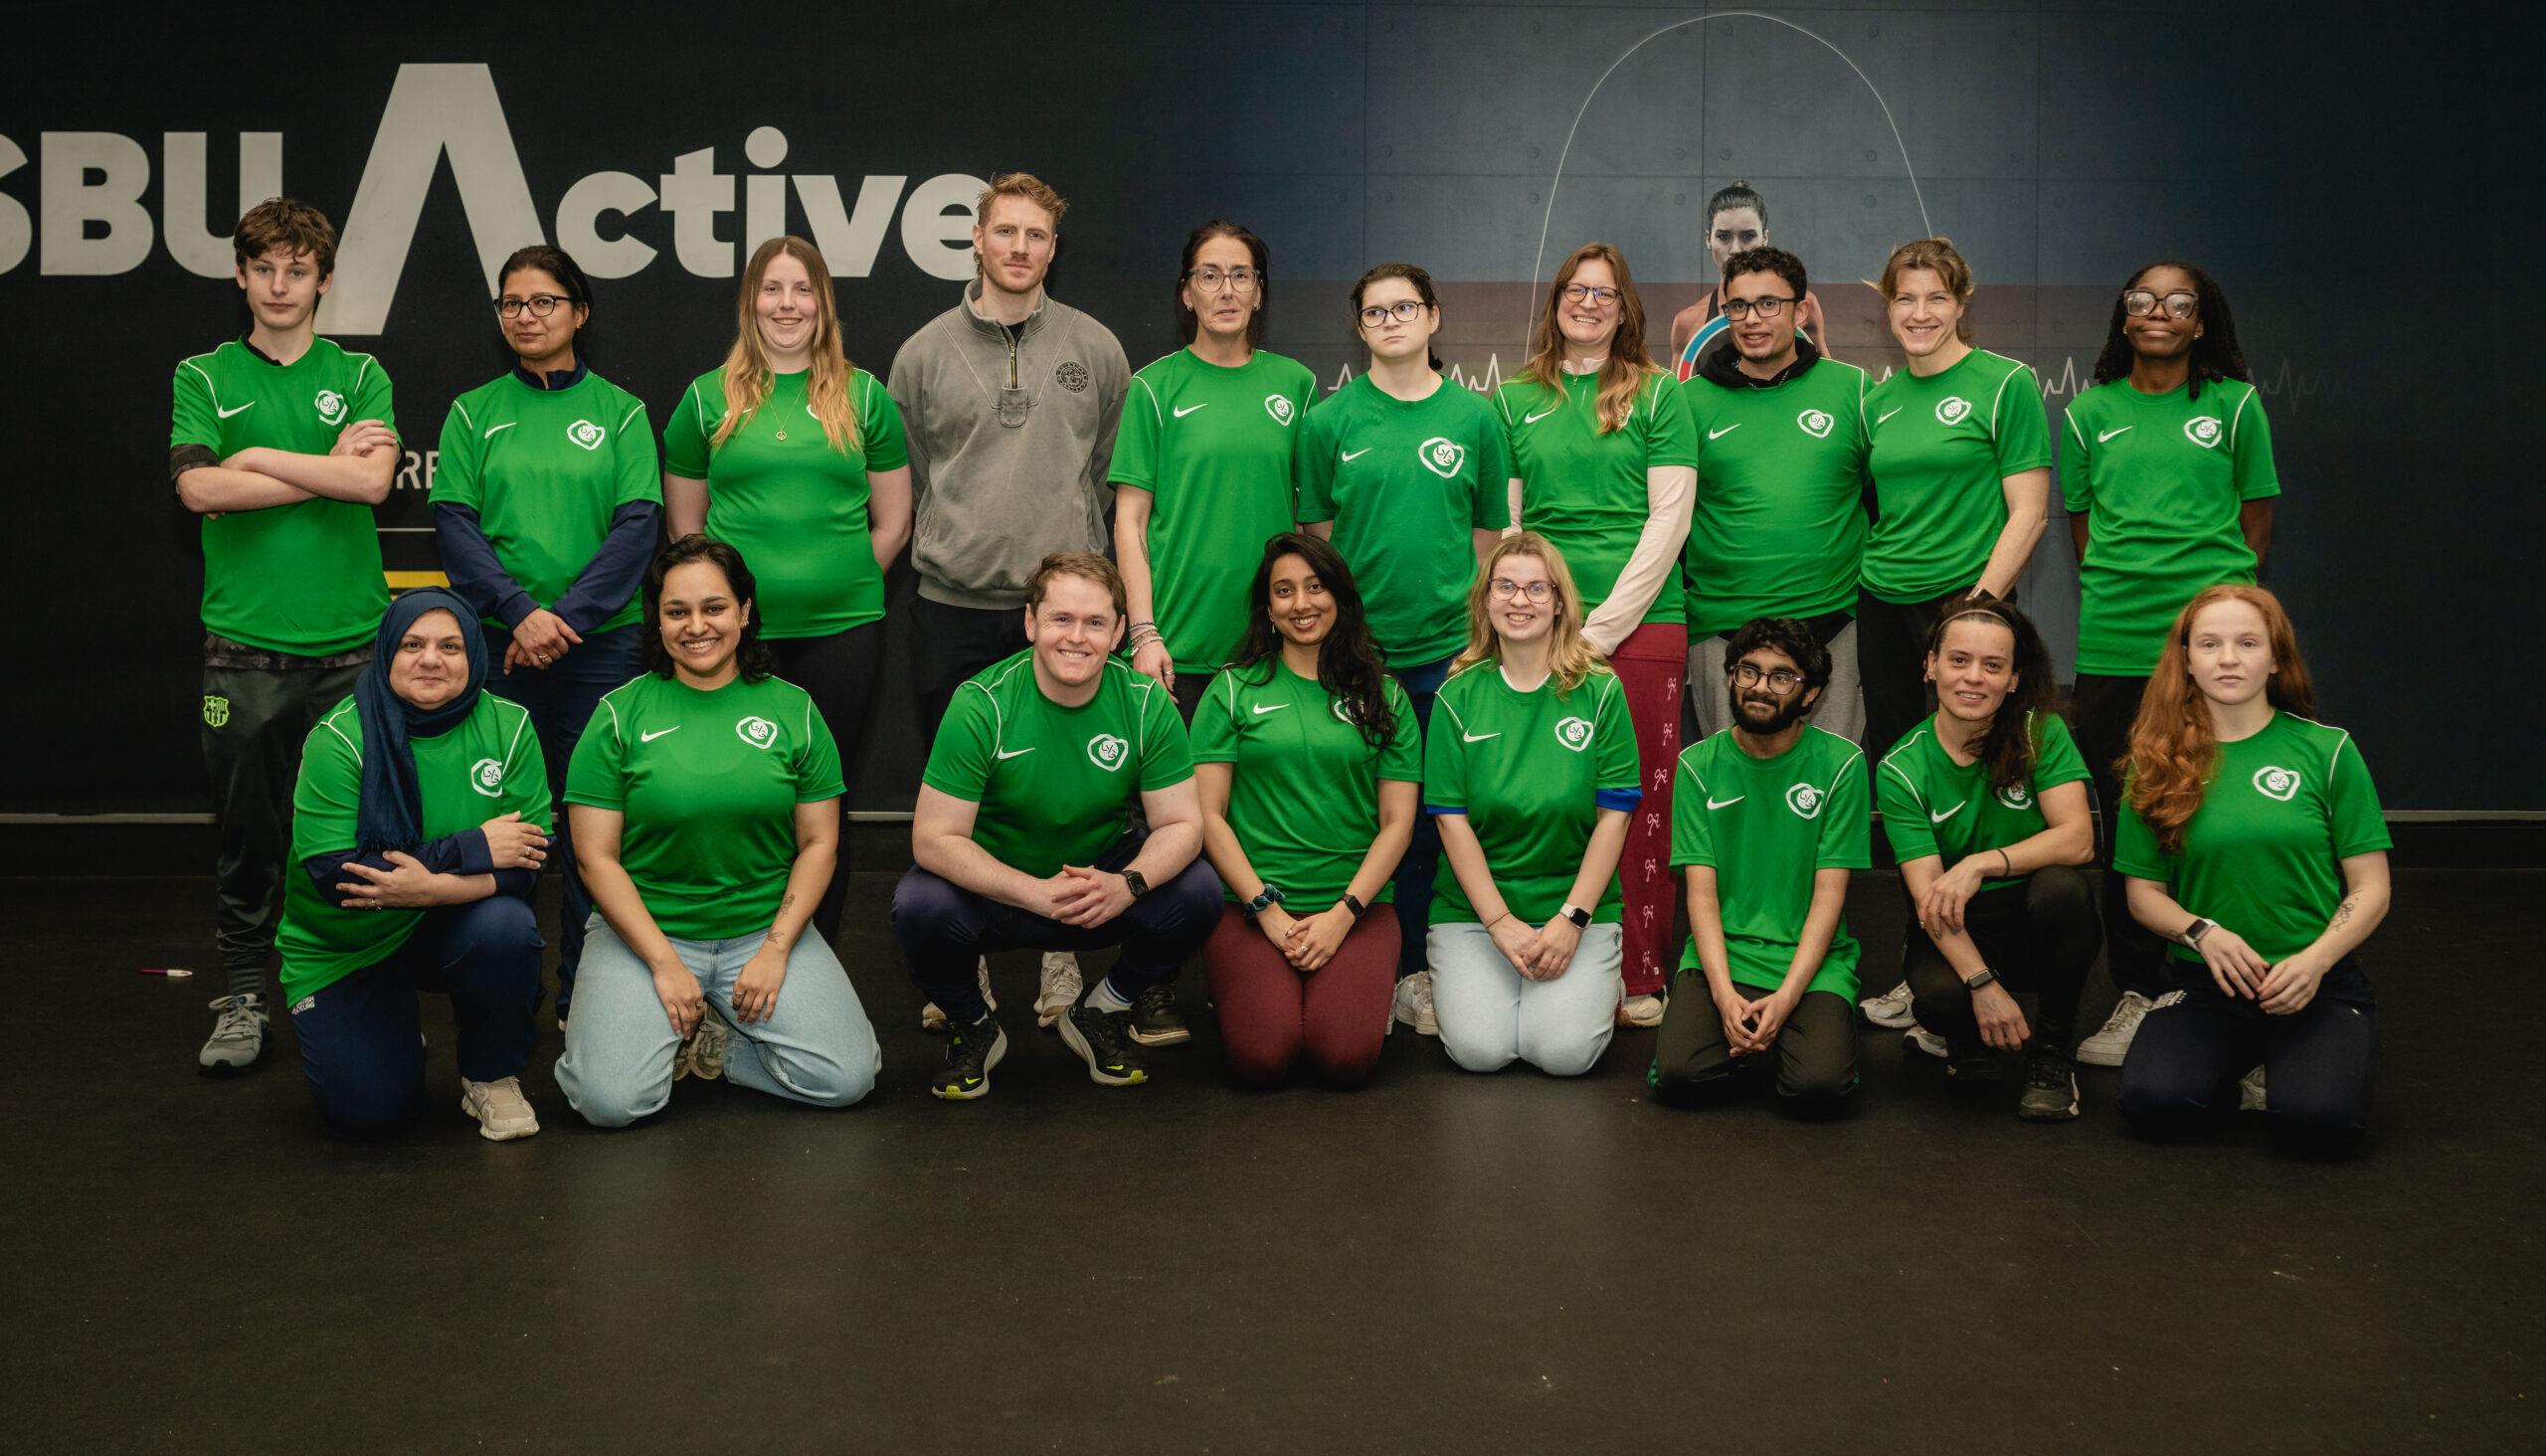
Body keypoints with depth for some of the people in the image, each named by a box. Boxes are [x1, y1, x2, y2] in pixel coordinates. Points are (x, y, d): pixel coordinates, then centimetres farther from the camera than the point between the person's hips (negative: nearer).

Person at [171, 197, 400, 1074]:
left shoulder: (360, 376, 8)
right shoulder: (203, 377, 8)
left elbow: (374, 480, -9)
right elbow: (198, 488, -8)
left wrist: (259, 454, -7)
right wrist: (326, 465, -7)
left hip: (350, 640, 0)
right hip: (244, 645, 0)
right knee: (246, 828, 4)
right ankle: (242, 998, 15)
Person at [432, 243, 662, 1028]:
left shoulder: (620, 410, 7)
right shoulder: (473, 412, 9)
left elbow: (639, 523, -2)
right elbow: (455, 522, 1)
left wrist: (571, 615, -13)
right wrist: (518, 611, -14)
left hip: (601, 641, -1)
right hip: (496, 640, 1)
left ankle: (585, 992, 12)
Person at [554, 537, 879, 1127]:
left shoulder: (792, 709, 4)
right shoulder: (620, 715, -1)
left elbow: (819, 843, 4)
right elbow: (597, 857, -4)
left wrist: (776, 949, -8)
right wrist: (664, 963, -12)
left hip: (765, 928, 2)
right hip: (644, 930, -2)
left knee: (846, 1079, -16)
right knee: (610, 1099, -23)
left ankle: (711, 1044, 8)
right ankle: (672, 1030, 9)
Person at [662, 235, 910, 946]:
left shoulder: (864, 396, 9)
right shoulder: (708, 397, 8)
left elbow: (892, 521, 11)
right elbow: (685, 527, 12)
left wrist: (839, 587, 4)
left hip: (842, 634, 0)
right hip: (737, 632, 0)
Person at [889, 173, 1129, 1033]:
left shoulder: (1096, 349, 7)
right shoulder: (924, 354, 7)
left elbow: (1119, 478, 11)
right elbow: (904, 485, 12)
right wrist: (949, 553, 9)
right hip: (953, 609, 1)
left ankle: (1064, 974, 16)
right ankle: (962, 976, 20)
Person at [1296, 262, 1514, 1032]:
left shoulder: (1475, 417, 5)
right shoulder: (1330, 421, 2)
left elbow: (1489, 537, 9)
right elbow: (1315, 540, 5)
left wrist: (1480, 636, 4)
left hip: (1446, 649, 1)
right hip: (1353, 648, -1)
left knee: (1432, 817, 5)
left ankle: (1411, 972, 18)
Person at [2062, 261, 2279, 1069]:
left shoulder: (2235, 404, 6)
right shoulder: (2091, 410, 10)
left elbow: (2258, 515, 11)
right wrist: (2115, 593, 7)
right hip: (2112, 640, 2)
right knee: (2124, 813, 4)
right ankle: (2138, 994, 13)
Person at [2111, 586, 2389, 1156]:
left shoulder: (2327, 750, 1)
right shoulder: (2159, 762, 4)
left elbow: (2370, 888, 1)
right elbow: (2144, 892, 7)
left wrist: (2314, 960, -15)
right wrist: (2202, 932, -14)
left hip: (2318, 980, -1)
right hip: (2208, 981, 1)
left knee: (2319, 1119, -28)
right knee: (2153, 1102, -25)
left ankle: (2283, 1061, 9)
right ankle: (2236, 1055, 10)